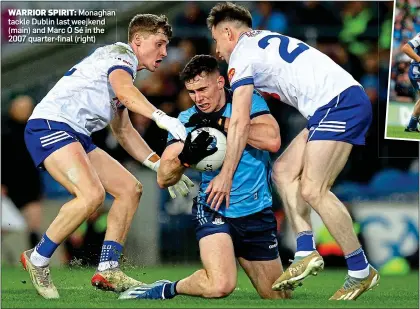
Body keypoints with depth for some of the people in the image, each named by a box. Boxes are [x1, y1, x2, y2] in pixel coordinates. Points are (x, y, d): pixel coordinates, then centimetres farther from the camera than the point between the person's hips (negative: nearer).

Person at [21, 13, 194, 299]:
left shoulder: (124, 70, 27)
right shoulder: (120, 54, -3)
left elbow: (124, 132, 32)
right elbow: (125, 92, -25)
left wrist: (162, 167, 23)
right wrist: (162, 118, -40)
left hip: (76, 136, 11)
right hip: (49, 125, -11)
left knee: (130, 189, 7)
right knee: (92, 194, -28)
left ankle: (107, 270, 4)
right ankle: (38, 260, -12)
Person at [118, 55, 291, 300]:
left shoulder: (249, 102, -4)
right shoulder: (187, 121, -1)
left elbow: (272, 140, -23)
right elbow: (164, 179, -6)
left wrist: (222, 123, -23)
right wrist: (186, 156, -27)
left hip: (258, 213, 2)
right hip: (214, 209, -2)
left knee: (280, 298, 11)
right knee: (220, 285, -29)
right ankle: (168, 289, -2)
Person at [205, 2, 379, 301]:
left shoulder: (242, 55, -1)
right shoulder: (264, 39, 25)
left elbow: (240, 123, -6)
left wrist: (226, 176, -4)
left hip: (339, 103, -10)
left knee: (312, 190, -14)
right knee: (284, 170, 10)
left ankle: (361, 272, -9)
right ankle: (306, 252, 0)